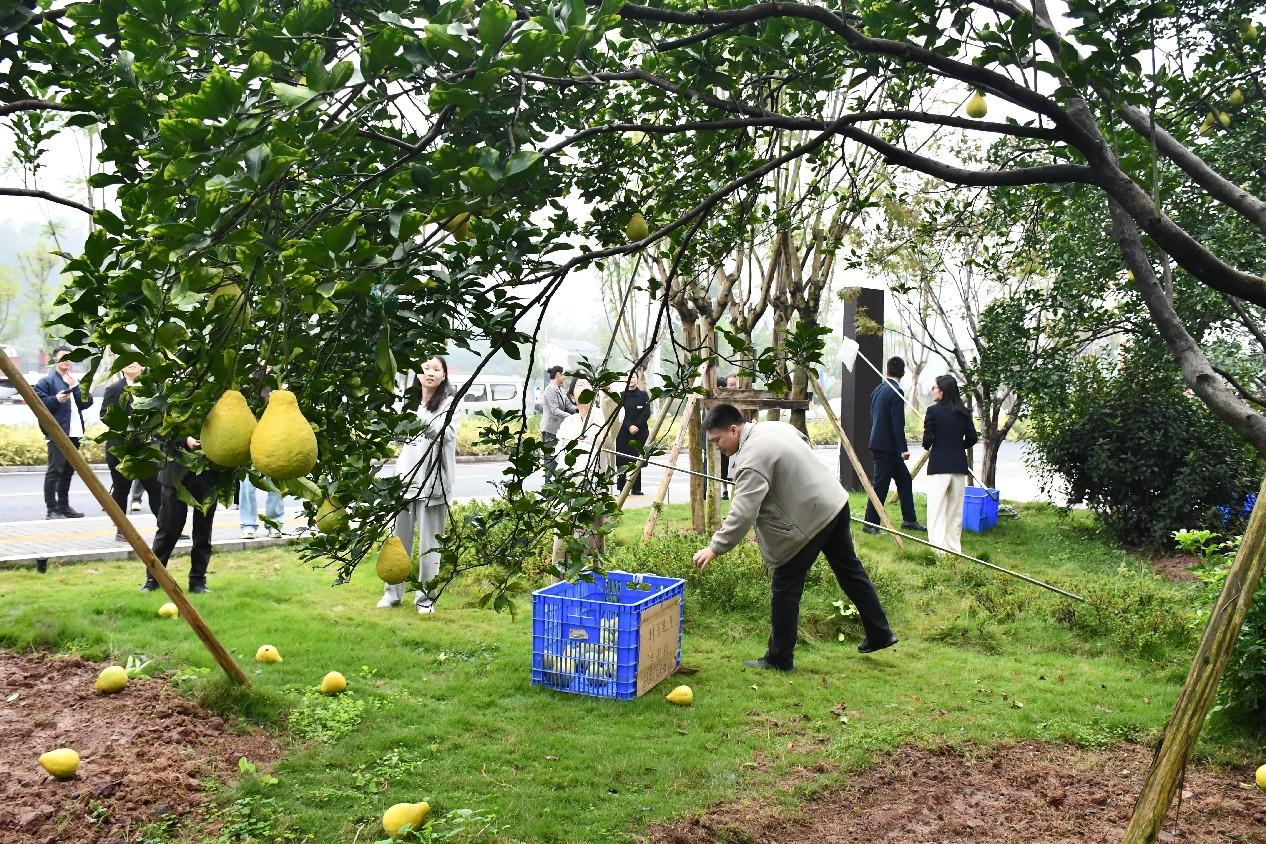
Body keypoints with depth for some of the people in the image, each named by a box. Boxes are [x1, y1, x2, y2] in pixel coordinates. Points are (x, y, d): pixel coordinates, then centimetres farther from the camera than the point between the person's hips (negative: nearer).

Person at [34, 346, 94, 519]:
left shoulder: (76, 381, 20)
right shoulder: (47, 381, 0)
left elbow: (88, 402, 9)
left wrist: (76, 388, -4)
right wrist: (56, 399, -22)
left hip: (75, 433, 7)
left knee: (68, 471, 13)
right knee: (55, 471, -8)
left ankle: (64, 506, 22)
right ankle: (52, 509, -5)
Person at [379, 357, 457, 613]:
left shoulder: (448, 402, -3)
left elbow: (446, 433, -20)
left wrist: (421, 414, -29)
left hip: (432, 480, -5)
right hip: (406, 477, 5)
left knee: (429, 542, 0)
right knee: (400, 538, 9)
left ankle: (426, 596, 9)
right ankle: (393, 592, 20)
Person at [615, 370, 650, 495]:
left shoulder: (643, 395, 7)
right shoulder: (621, 396, 6)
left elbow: (646, 414, 0)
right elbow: (620, 414, -1)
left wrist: (636, 426, -10)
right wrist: (629, 427, -14)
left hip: (639, 433, 0)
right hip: (623, 432, 0)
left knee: (637, 461, -1)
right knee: (621, 461, -4)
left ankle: (636, 488, 4)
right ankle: (621, 488, -1)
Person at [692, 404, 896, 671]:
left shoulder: (752, 459, -22)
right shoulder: (773, 427, 7)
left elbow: (742, 513, -29)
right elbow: (803, 441, 26)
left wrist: (715, 548, -26)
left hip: (809, 520, -10)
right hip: (836, 501, 10)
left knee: (784, 588, 0)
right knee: (850, 570, 21)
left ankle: (779, 659, 9)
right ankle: (880, 634, 34)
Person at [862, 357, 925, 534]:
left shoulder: (877, 390, 11)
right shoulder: (896, 392, -16)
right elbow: (898, 424, -20)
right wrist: (904, 448, -17)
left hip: (878, 443, 9)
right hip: (887, 446, -9)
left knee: (905, 480, 16)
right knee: (880, 485, -2)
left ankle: (909, 520, 21)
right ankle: (870, 523, 5)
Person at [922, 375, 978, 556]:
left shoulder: (933, 411, -9)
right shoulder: (964, 413, 4)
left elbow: (927, 439, -10)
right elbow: (972, 438, 4)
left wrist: (927, 445, 11)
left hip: (939, 465, -5)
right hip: (959, 465, 5)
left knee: (936, 509, -2)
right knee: (955, 508, 13)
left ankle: (938, 549, -8)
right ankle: (954, 548, 19)